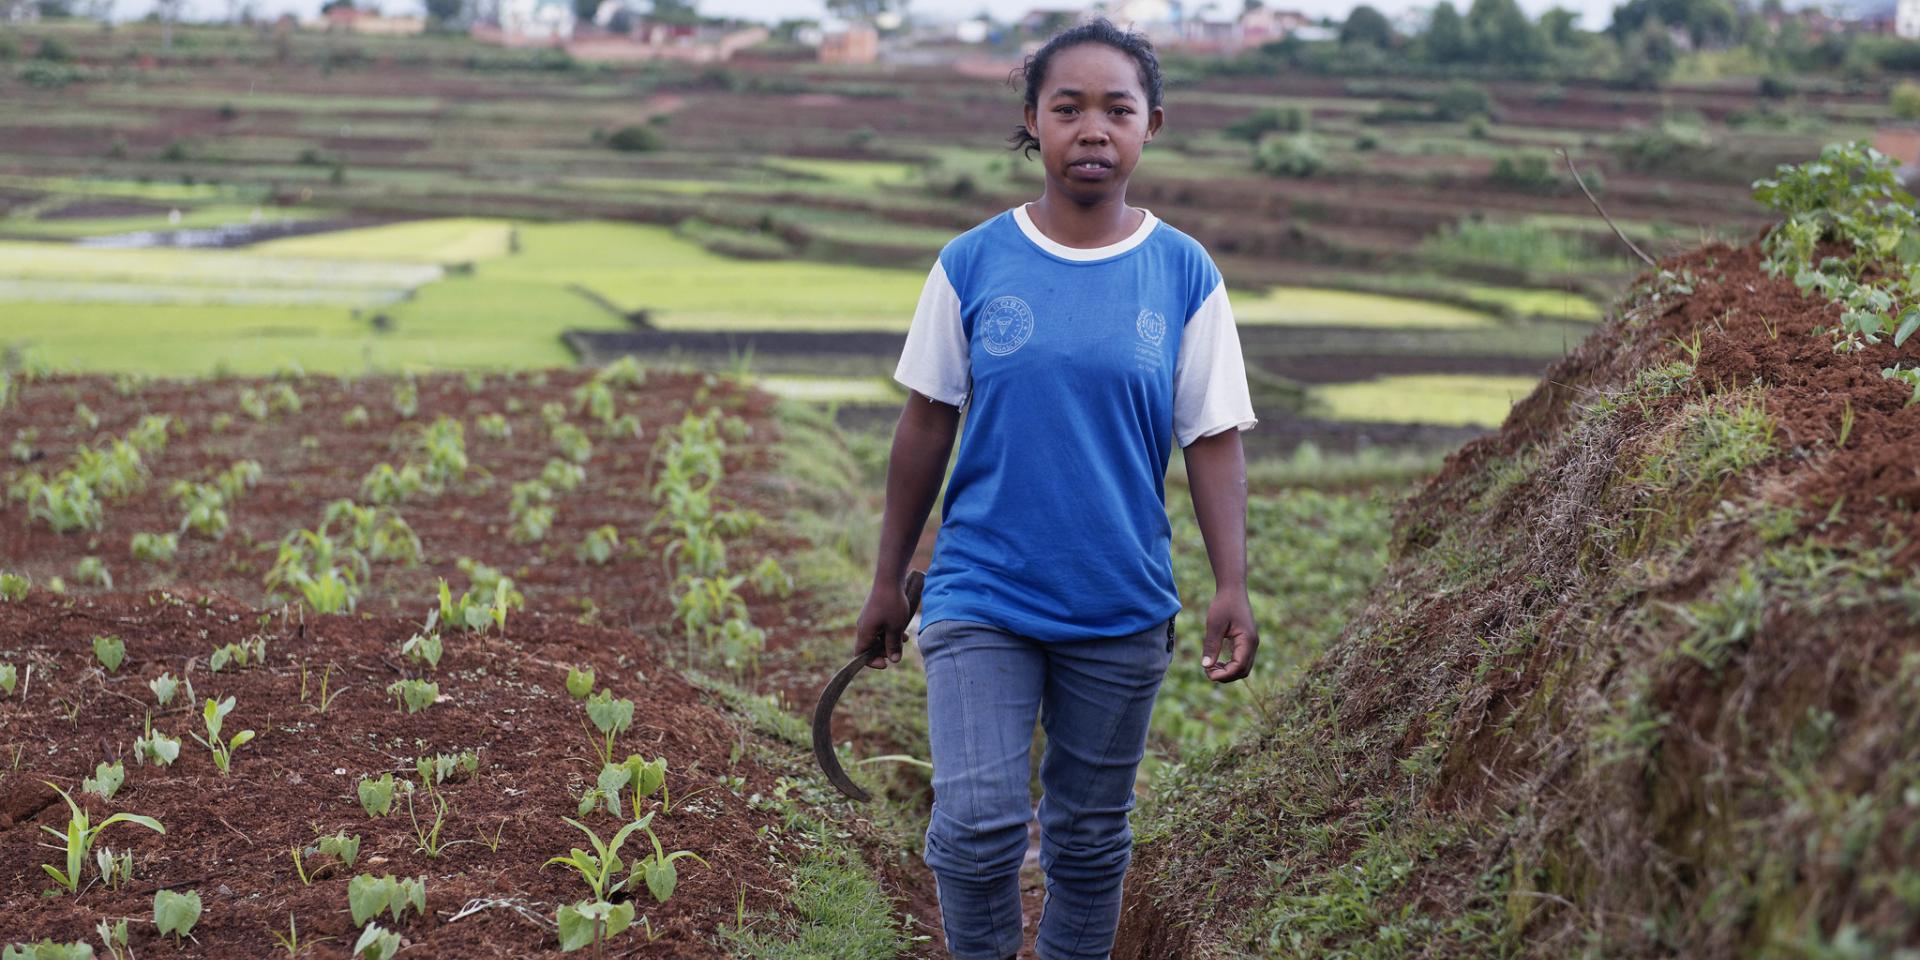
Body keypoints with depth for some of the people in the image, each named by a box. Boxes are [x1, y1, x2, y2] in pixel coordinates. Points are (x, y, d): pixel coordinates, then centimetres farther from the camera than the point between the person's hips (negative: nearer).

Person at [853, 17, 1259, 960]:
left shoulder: (1184, 274, -2)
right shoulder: (972, 263, -3)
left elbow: (1214, 441, 0)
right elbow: (927, 423, 4)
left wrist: (1232, 588, -10)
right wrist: (887, 580, 7)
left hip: (1121, 609, 1)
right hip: (982, 595, -1)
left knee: (1090, 834, 12)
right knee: (977, 821, -9)